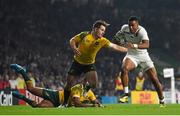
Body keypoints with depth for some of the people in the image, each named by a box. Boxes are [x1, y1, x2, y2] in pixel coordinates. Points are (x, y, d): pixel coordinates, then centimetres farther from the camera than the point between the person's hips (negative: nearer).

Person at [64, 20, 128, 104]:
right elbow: (72, 40, -5)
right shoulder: (84, 35, -17)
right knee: (69, 85, 0)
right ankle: (65, 102, 20)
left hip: (89, 64, 1)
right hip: (77, 63, -1)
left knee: (94, 84, -16)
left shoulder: (102, 41, -13)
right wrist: (74, 49, -23)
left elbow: (115, 47, -13)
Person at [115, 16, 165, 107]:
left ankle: (162, 101, 12)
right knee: (124, 69, -30)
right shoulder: (125, 28, -10)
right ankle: (126, 94, -25)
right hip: (131, 55, 2)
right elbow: (121, 32, 17)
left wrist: (134, 46, -57)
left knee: (154, 79, -5)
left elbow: (146, 45, -43)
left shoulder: (142, 31, -26)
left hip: (143, 56, -2)